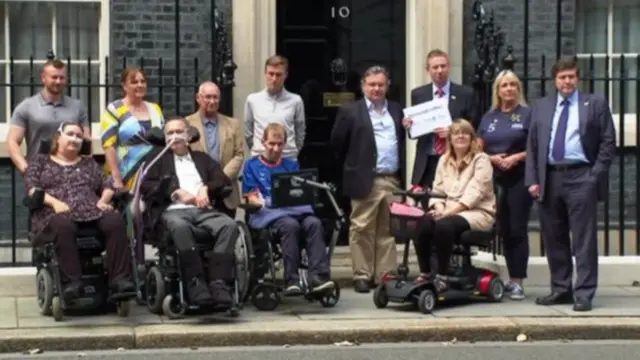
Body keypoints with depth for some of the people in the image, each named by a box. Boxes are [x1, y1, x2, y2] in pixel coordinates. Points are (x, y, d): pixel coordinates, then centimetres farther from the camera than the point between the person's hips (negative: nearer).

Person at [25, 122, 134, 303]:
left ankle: (119, 279, -37)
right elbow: (32, 188, 5)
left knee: (116, 221, -31)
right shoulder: (40, 160, 21)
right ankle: (72, 282, -46)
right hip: (56, 214, -3)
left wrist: (103, 200, -4)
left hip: (92, 212, 3)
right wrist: (54, 202, -13)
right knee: (63, 225, -42)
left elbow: (108, 186, 20)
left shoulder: (89, 163, 30)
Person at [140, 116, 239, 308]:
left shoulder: (203, 158, 29)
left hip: (204, 210, 3)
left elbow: (224, 181, 17)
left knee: (230, 225, -30)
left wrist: (206, 188, -4)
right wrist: (177, 192, -6)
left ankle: (219, 282, -36)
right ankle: (196, 282, -39)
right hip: (173, 210, -2)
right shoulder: (157, 157, 23)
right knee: (180, 227, -40)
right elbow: (146, 185, 7)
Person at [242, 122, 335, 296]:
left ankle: (319, 277, -41)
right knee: (290, 225, -38)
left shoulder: (291, 166, 26)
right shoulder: (252, 166, 16)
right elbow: (252, 198, 6)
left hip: (294, 209, 4)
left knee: (314, 223, -31)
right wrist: (265, 203, -14)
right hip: (267, 213, -3)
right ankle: (292, 281, -37)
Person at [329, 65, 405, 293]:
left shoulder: (397, 110, 14)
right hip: (365, 181, -4)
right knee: (362, 229, -2)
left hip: (393, 180, 4)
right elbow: (337, 143, 4)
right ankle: (362, 275, 3)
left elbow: (403, 140, 18)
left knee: (388, 230, 8)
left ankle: (386, 275, 12)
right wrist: (352, 167, 6)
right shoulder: (350, 111, 2)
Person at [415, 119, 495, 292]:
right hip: (447, 212, 5)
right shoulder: (444, 160, 17)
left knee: (444, 225, -36)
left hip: (477, 212, -5)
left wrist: (450, 211, -23)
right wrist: (439, 207, -12)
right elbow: (437, 190, 12)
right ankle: (423, 274, -16)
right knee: (422, 224, -27)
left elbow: (475, 191, -14)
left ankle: (442, 277, -26)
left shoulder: (481, 159, -2)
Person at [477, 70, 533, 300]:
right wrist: (492, 158, -7)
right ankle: (511, 279, 16)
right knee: (504, 231, 8)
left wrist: (517, 157, -16)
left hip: (520, 179, -4)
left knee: (517, 230, -6)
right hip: (496, 180, 4)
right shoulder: (488, 118, 12)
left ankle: (518, 282, -5)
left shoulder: (527, 114, 0)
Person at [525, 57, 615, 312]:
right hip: (550, 178, 4)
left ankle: (584, 294, -2)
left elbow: (608, 142, 2)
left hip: (581, 178, -4)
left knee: (584, 240, -5)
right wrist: (533, 180, 2)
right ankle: (560, 289, 19)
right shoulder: (541, 107, 15)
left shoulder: (595, 104, 5)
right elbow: (532, 146, 12)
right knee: (554, 239, 9)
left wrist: (596, 175, -8)